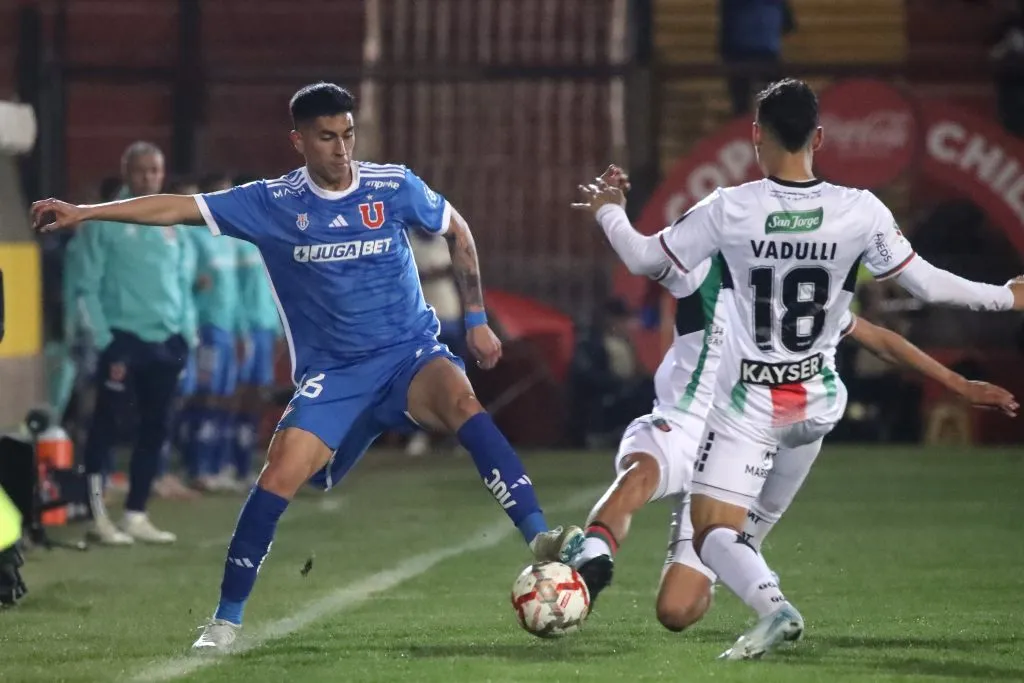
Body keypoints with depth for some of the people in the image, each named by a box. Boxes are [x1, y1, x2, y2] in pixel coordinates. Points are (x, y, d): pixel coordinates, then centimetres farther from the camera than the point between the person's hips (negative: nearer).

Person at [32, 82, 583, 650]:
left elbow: (456, 231, 13)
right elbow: (181, 208, -6)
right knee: (280, 474, -16)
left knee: (463, 403, -32)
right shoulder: (273, 203, -4)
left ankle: (541, 540, -36)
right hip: (333, 374, 1)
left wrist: (477, 320, 11)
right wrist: (85, 213, -13)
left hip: (411, 353, -1)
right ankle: (226, 618, -3)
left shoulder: (394, 187, -4)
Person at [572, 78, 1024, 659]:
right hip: (818, 403, 4)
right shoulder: (861, 212, -12)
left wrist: (608, 210, 16)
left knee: (712, 534, -1)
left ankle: (772, 603, -29)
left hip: (747, 405, -4)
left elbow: (644, 260, -4)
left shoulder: (727, 211, -15)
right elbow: (926, 284, -6)